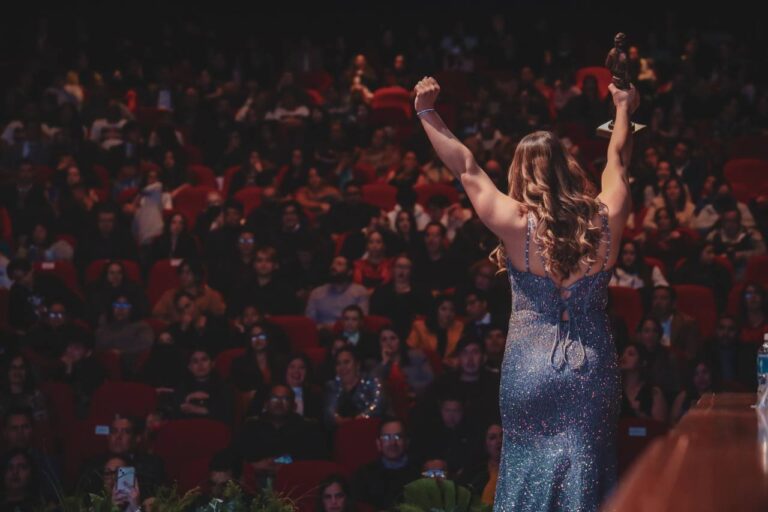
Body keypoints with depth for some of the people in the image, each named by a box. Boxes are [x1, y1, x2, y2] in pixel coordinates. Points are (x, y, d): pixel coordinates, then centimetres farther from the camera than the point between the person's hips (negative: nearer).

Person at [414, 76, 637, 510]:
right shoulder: (605, 221, -4)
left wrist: (427, 112, 9)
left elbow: (467, 168, -2)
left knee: (529, 470, 10)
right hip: (594, 371, 2)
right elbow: (618, 163, 15)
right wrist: (624, 109, 32)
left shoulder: (519, 225, -12)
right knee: (587, 471, 7)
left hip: (531, 371, -2)